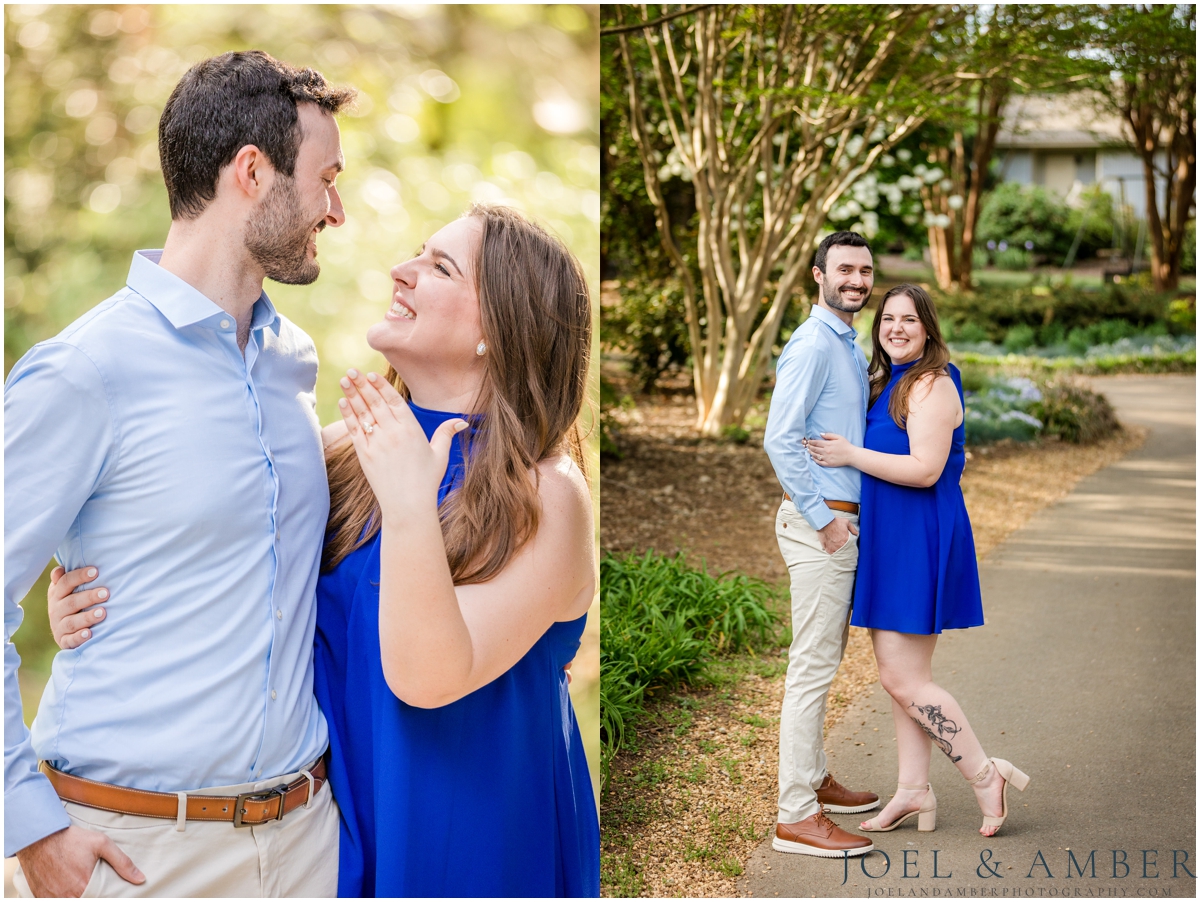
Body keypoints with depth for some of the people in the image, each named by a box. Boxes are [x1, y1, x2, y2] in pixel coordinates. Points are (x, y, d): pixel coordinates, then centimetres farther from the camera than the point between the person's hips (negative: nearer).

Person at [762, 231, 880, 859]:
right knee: (813, 665, -8)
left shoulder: (848, 347, 17)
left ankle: (814, 780, 31)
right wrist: (824, 518, -20)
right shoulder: (813, 344, -14)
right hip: (819, 522, -10)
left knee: (823, 660, 18)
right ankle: (796, 816, -3)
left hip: (839, 520, 10)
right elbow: (780, 439, -22)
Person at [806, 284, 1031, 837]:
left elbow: (925, 469, -23)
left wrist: (852, 454, -19)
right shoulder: (888, 383, 15)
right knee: (901, 674, 13)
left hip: (919, 540, -10)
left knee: (902, 679, -7)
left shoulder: (932, 385, -14)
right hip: (887, 541, 10)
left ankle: (985, 775, 6)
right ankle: (914, 791, 21)